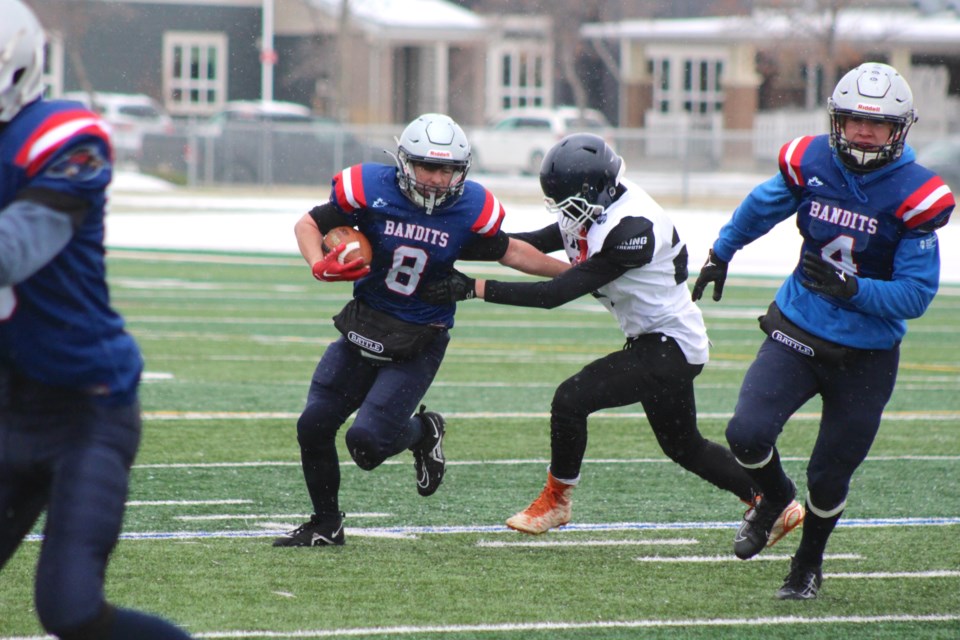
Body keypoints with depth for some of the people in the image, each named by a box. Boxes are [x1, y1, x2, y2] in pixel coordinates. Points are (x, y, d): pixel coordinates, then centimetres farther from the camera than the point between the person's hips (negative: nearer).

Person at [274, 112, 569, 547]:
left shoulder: (471, 208, -13)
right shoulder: (370, 189, -15)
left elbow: (506, 252, 6)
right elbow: (309, 223, -3)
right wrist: (320, 266, -23)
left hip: (418, 344, -2)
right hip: (363, 330, 2)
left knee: (367, 441, -15)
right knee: (313, 426, 2)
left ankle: (424, 433, 19)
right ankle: (326, 524, 24)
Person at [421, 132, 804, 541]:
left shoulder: (630, 230, -30)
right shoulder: (597, 209, -2)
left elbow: (556, 294, -32)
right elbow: (530, 246, 1)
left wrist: (475, 289, -33)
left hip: (672, 347, -10)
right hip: (654, 341, 10)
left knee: (572, 399, -17)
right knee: (683, 447, 21)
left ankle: (556, 501, 1)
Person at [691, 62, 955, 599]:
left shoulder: (914, 196, -15)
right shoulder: (811, 165, -7)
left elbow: (917, 294, -15)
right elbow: (761, 208, 16)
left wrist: (852, 288, -29)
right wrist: (721, 255, 30)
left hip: (866, 357, -2)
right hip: (797, 332, 2)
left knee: (829, 478, 6)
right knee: (748, 434, -17)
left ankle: (809, 564, 36)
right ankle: (775, 498, 18)